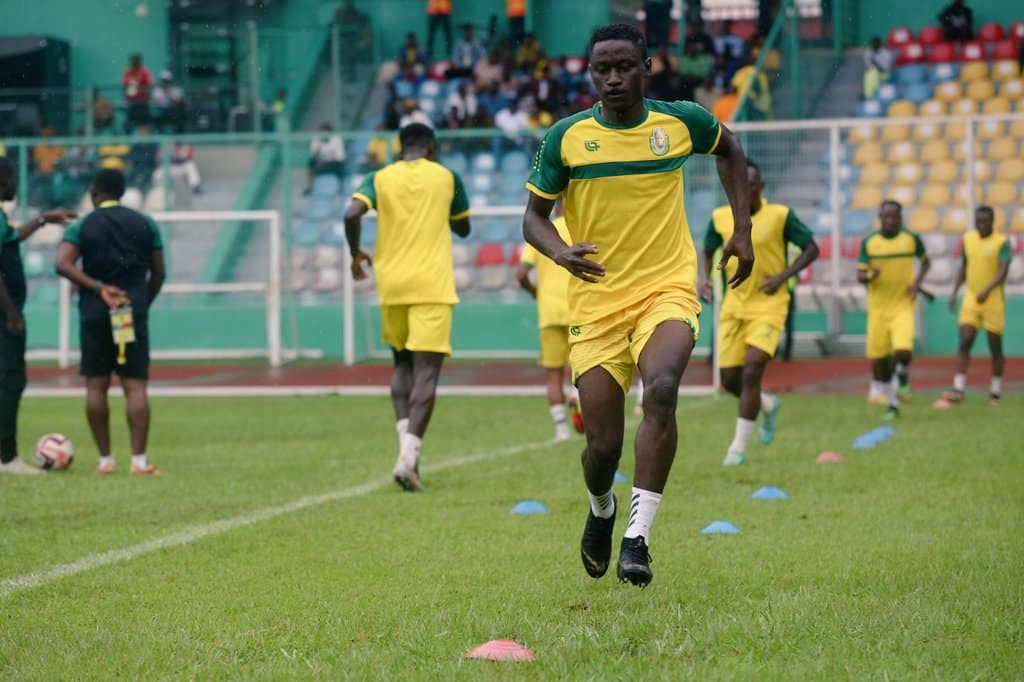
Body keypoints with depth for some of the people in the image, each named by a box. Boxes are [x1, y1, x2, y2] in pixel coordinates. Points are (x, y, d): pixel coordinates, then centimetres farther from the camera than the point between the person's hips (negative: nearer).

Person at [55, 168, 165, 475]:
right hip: (134, 312, 0)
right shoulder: (145, 225, 6)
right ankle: (139, 459, -10)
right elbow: (158, 274, 7)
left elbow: (63, 264, -14)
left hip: (94, 314, 0)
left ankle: (105, 459, 6)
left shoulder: (81, 227, 3)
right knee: (135, 386, -2)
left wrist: (98, 288, -14)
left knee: (96, 386, 7)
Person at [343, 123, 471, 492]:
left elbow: (352, 214, -12)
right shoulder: (447, 177, 5)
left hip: (392, 285, 2)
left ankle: (405, 443, 6)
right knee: (426, 372, -6)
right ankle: (408, 456, -20)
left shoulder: (380, 178, 5)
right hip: (432, 285, -2)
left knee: (402, 364, 20)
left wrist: (356, 253, 4)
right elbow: (464, 228, 16)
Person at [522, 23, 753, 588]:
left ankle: (638, 536, -27)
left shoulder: (681, 121, 0)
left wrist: (742, 229, 15)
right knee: (603, 445, -1)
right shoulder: (566, 138, -2)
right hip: (596, 302, 1)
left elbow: (728, 148, 22)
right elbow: (534, 216, 5)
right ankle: (601, 509, 37)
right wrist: (560, 251, -18)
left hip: (667, 290, -1)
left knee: (661, 388, -31)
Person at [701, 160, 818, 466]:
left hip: (769, 306, -4)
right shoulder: (720, 217, 2)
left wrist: (782, 277, -15)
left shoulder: (780, 215, -9)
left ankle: (738, 447, -8)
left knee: (752, 372, -17)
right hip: (734, 306, 4)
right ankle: (767, 405, 38)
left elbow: (811, 248, -3)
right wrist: (704, 278, -3)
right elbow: (708, 251, 17)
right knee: (729, 378, 5)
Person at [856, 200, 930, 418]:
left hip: (903, 305, -1)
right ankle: (891, 403, 21)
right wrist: (869, 276, -22)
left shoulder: (911, 239, 0)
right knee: (878, 359, 2)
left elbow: (925, 261, 17)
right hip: (878, 308, 2)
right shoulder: (869, 242, 1)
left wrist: (918, 281, -1)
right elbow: (860, 275, 2)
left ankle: (902, 373, 14)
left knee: (903, 352, -22)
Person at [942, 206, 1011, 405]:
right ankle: (958, 389, -14)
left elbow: (1003, 271, -19)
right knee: (965, 342, -9)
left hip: (993, 299, -3)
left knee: (995, 345, 5)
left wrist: (987, 291, -32)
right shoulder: (968, 239, 7)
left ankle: (995, 392, 17)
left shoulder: (1002, 242, -8)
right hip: (971, 298, 3)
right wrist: (954, 293, 10)